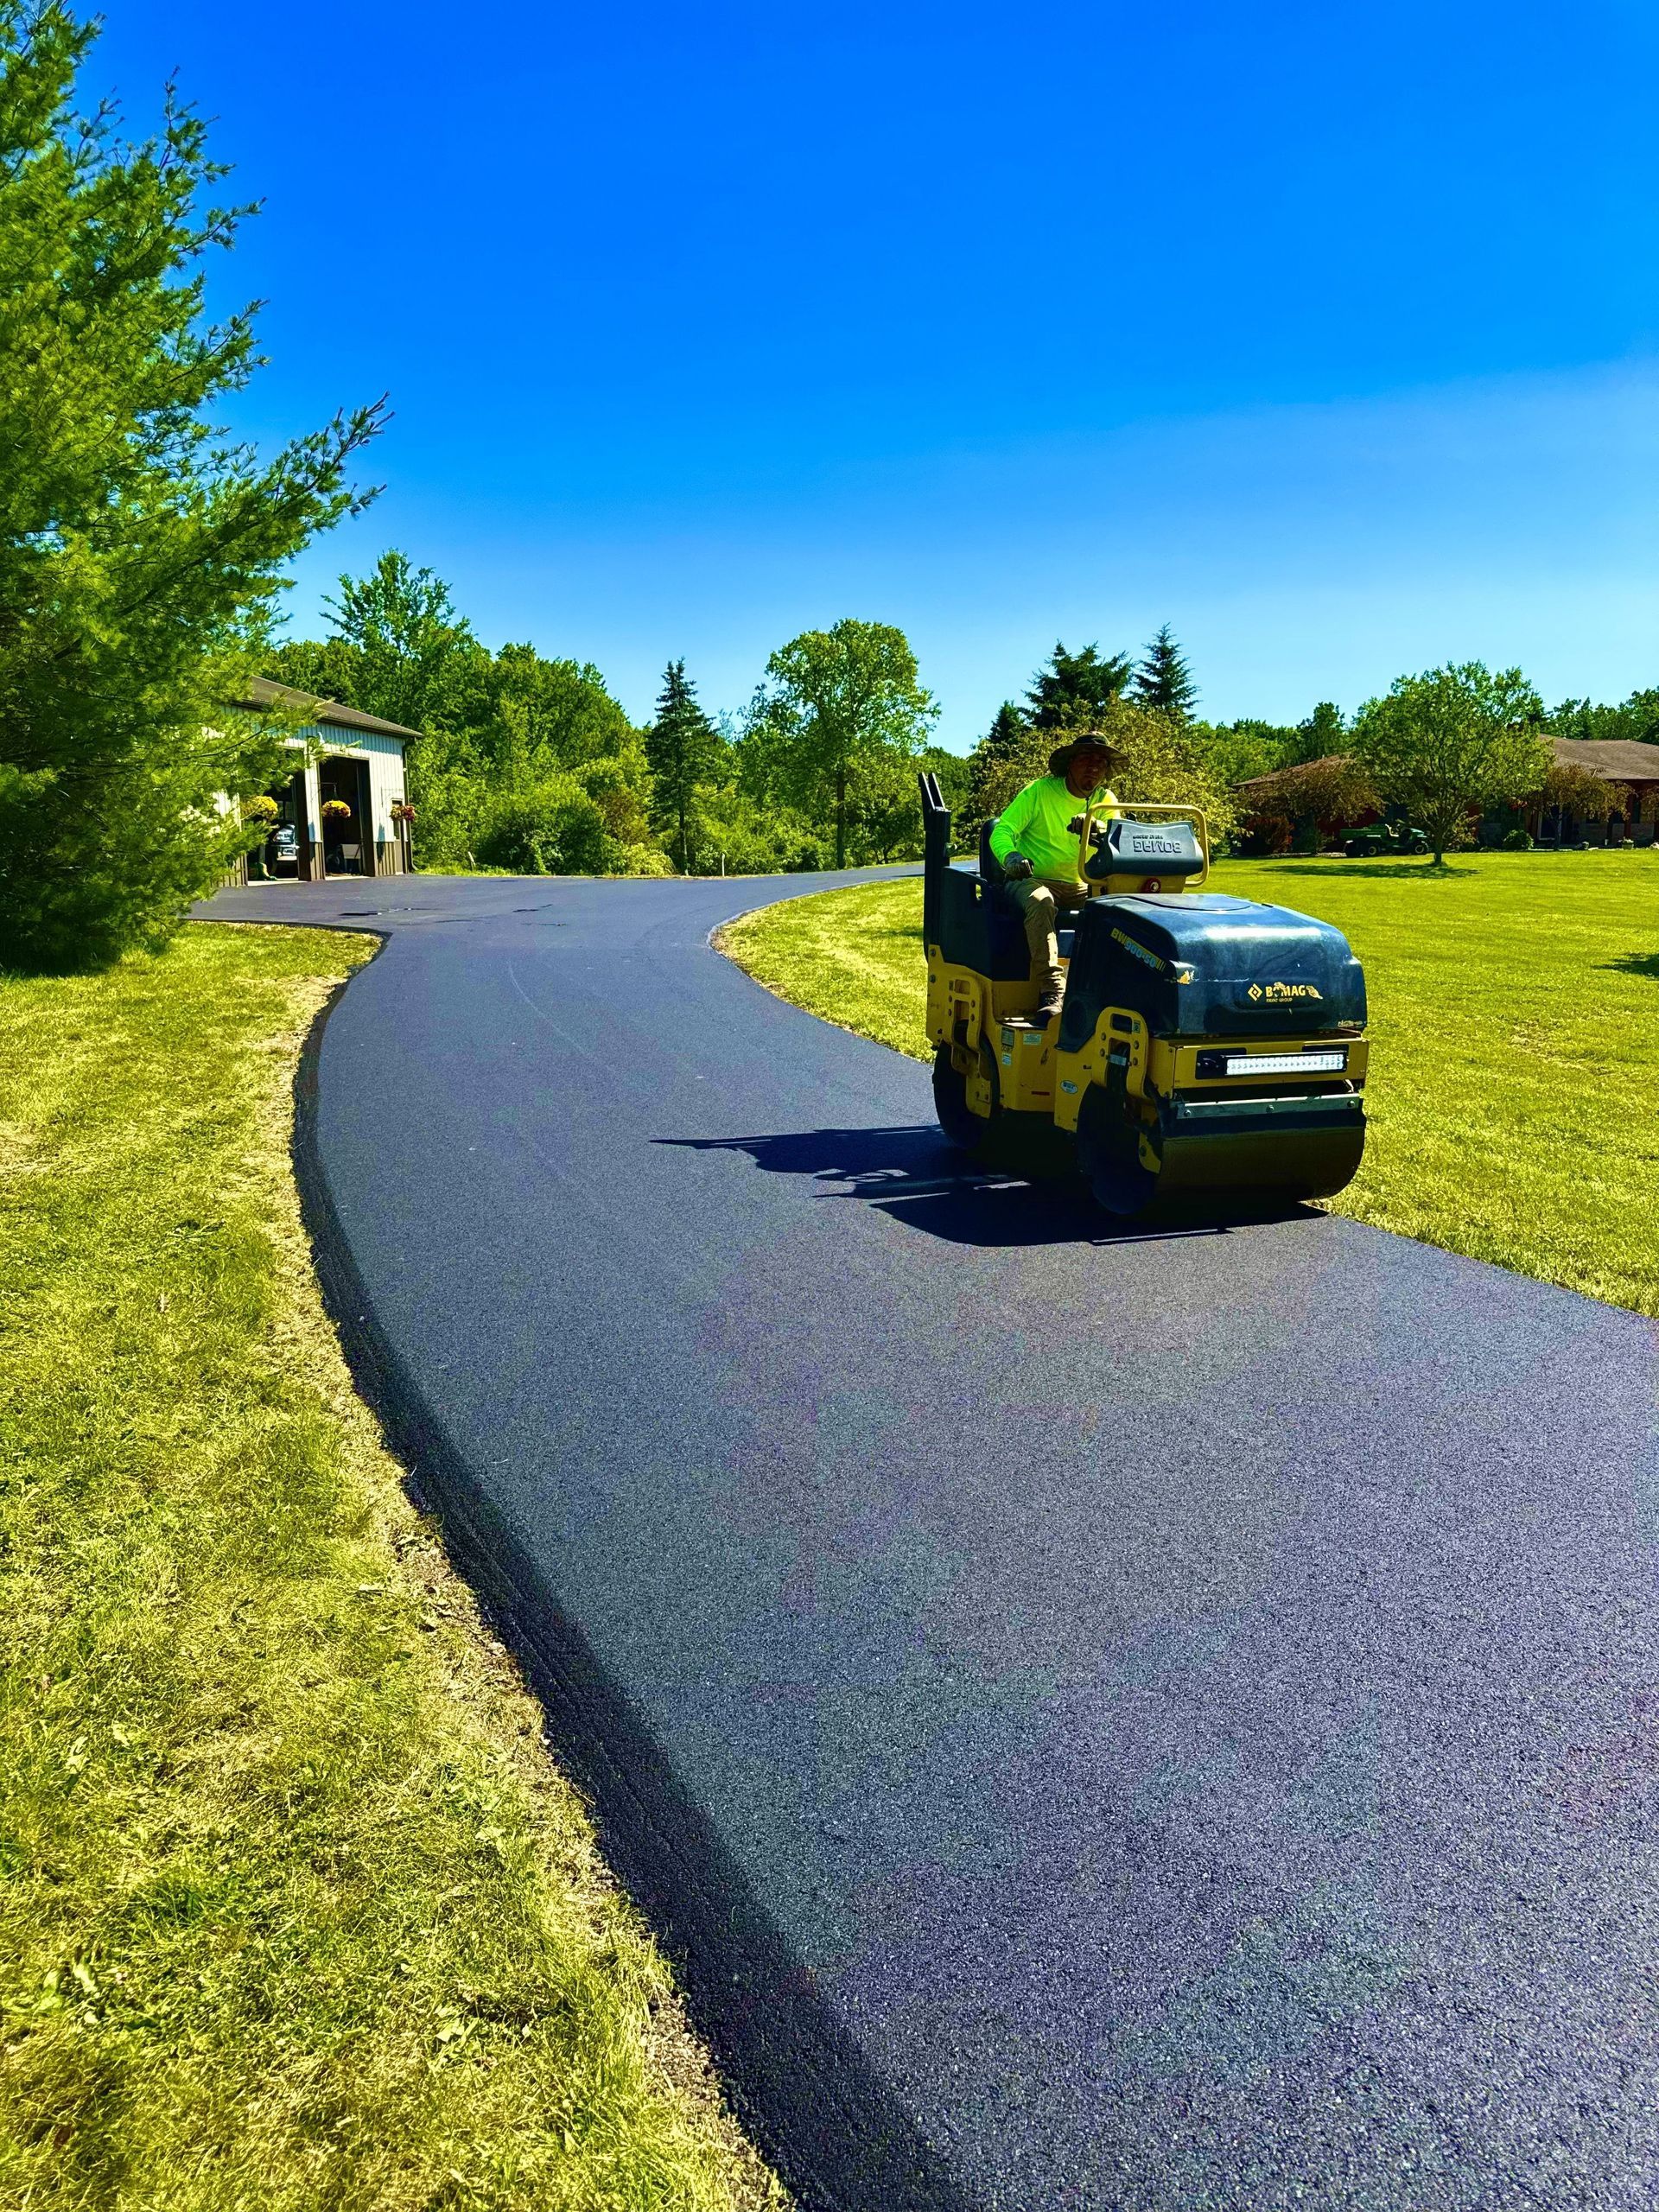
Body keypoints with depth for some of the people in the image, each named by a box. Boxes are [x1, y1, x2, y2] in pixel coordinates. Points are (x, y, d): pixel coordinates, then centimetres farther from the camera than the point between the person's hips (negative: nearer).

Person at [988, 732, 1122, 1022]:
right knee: (1041, 901, -39)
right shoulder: (1040, 791, -4)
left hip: (1077, 886, 4)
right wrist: (1010, 856, -33)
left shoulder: (1106, 802, 7)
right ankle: (1053, 992, -47)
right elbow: (1001, 830, -10)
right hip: (1030, 880, -4)